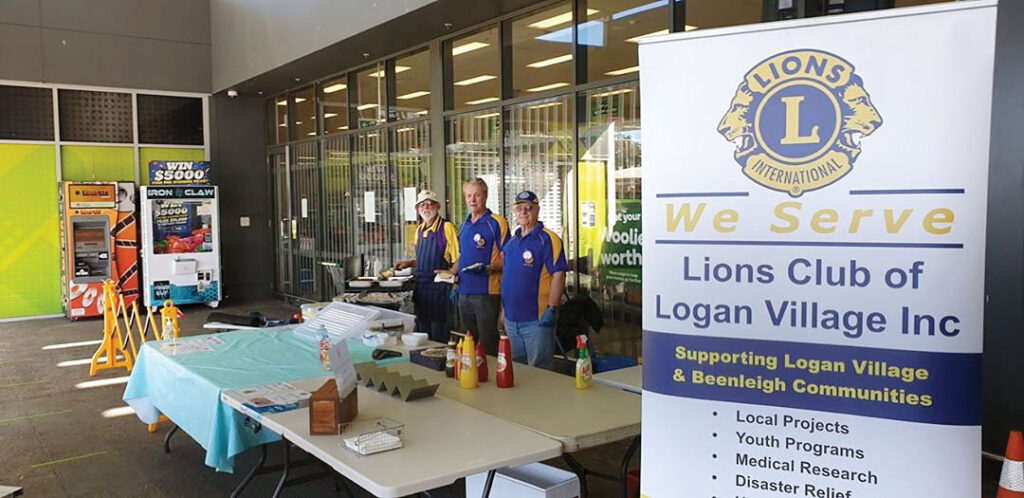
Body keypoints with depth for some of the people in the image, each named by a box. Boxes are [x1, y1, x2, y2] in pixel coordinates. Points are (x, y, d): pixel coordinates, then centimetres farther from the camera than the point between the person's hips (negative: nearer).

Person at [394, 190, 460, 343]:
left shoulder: (447, 227, -9)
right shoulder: (419, 231, 14)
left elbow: (460, 257, -13)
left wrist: (451, 272, -28)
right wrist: (409, 263, 12)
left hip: (439, 289, -7)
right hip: (421, 288, 7)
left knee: (439, 339, -2)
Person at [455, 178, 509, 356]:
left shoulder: (497, 223, -8)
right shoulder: (464, 225, 14)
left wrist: (488, 268, -25)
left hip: (487, 292, -7)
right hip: (464, 292, 7)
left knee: (488, 343, 0)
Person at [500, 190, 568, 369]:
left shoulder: (547, 239, -10)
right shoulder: (512, 240, 12)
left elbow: (558, 275, -16)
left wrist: (551, 310, -21)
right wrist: (504, 308, 16)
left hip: (537, 319, -7)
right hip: (511, 318, 7)